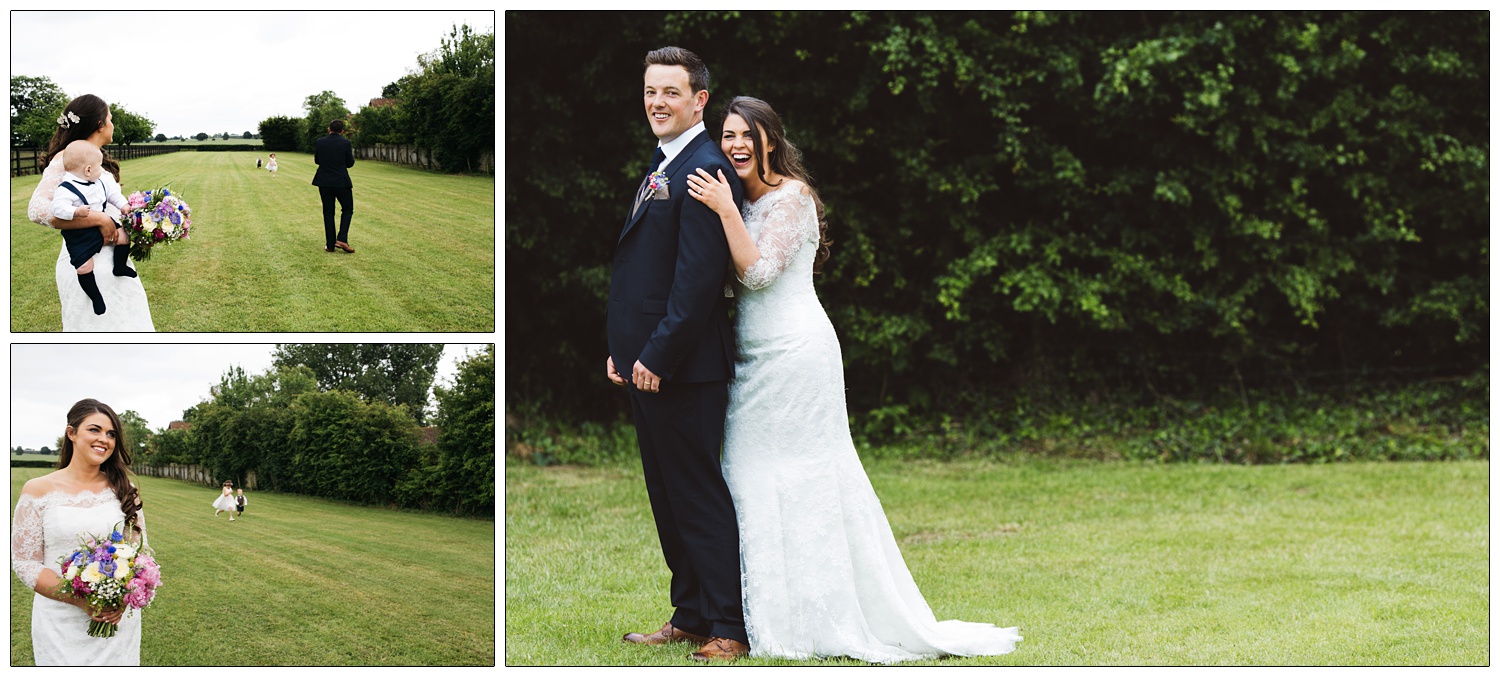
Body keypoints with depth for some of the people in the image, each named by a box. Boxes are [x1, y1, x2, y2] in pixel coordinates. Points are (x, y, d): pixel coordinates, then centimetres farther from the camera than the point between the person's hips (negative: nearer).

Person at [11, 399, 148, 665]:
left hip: (119, 617, 2)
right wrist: (80, 601, -18)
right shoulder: (39, 490, -3)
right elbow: (24, 562, -5)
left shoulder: (122, 490, 5)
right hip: (60, 621, -2)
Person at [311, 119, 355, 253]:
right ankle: (341, 239, -6)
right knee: (347, 209, 12)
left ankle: (330, 244, 8)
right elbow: (350, 163, -1)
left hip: (324, 182, 2)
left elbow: (316, 160, 9)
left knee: (328, 212, 10)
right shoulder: (345, 143, -9)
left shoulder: (320, 142, -2)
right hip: (341, 182, -2)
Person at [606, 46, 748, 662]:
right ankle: (689, 617, 24)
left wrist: (658, 357, -20)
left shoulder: (703, 170, -15)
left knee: (699, 497, -4)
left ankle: (728, 630, 4)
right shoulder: (660, 169, 17)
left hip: (681, 368, -10)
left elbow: (698, 280, -21)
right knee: (668, 496, 15)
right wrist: (621, 350, 13)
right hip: (646, 365, 10)